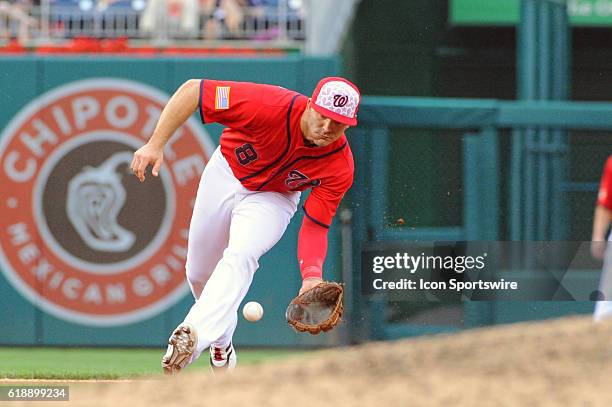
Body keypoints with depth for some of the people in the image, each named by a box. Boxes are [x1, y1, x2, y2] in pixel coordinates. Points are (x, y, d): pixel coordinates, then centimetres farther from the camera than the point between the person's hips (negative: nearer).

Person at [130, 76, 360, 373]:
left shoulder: (340, 168, -29)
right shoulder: (271, 106, -36)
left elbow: (315, 227, -25)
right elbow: (192, 90, -30)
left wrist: (311, 275, -44)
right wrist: (155, 144, -34)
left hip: (273, 199, -1)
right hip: (226, 174, 2)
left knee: (240, 256, -31)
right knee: (199, 274, 13)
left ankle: (195, 335, -45)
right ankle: (221, 341, 41)